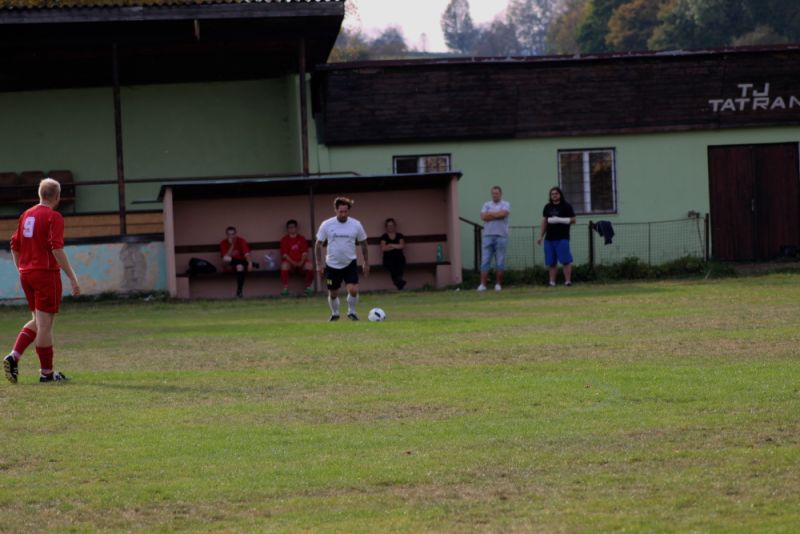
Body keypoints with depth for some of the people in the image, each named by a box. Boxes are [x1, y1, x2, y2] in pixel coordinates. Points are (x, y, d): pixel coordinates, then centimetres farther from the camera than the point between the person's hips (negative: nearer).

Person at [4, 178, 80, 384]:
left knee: (37, 321, 17)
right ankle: (46, 372, 4)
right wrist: (72, 278, -17)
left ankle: (14, 356, 1)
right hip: (46, 274, -7)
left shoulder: (26, 215, 11)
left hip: (26, 273, 7)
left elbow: (15, 246, 14)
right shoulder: (53, 217, -10)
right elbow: (57, 249, -19)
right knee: (45, 324, -1)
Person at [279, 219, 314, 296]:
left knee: (309, 266, -30)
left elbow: (305, 252, 3)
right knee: (284, 266, -35)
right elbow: (284, 254, -2)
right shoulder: (284, 240, 6)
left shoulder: (301, 239, 10)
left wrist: (301, 262, -14)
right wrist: (292, 262, -15)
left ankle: (308, 286, -10)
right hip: (289, 262, -1)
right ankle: (285, 288, -27)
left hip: (301, 262, 1)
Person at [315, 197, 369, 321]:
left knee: (353, 290, -16)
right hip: (332, 265, 0)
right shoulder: (326, 225, -8)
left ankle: (351, 312, 9)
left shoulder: (356, 225, -5)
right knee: (333, 294, 8)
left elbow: (363, 243, 8)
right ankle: (335, 314, 34)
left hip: (350, 264, 0)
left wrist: (366, 263, 10)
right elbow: (318, 244, 0)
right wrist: (319, 264, -3)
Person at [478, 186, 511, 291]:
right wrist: (497, 215, -5)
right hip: (488, 235, 2)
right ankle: (483, 284, -7)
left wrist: (490, 214, -2)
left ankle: (498, 284, 5)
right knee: (485, 261, -4)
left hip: (501, 236, -2)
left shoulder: (505, 205, 6)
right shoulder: (486, 205, 15)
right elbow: (483, 217, -1)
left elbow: (502, 214, -14)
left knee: (500, 262, -1)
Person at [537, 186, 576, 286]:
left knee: (565, 260, -10)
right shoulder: (547, 207, 14)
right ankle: (552, 281, 9)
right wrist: (540, 236, 13)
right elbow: (544, 222, 18)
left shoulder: (566, 206, 1)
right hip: (549, 238, 5)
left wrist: (560, 220, -14)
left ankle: (568, 280, -9)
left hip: (562, 238, -5)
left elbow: (573, 220, 0)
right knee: (551, 262, 6)